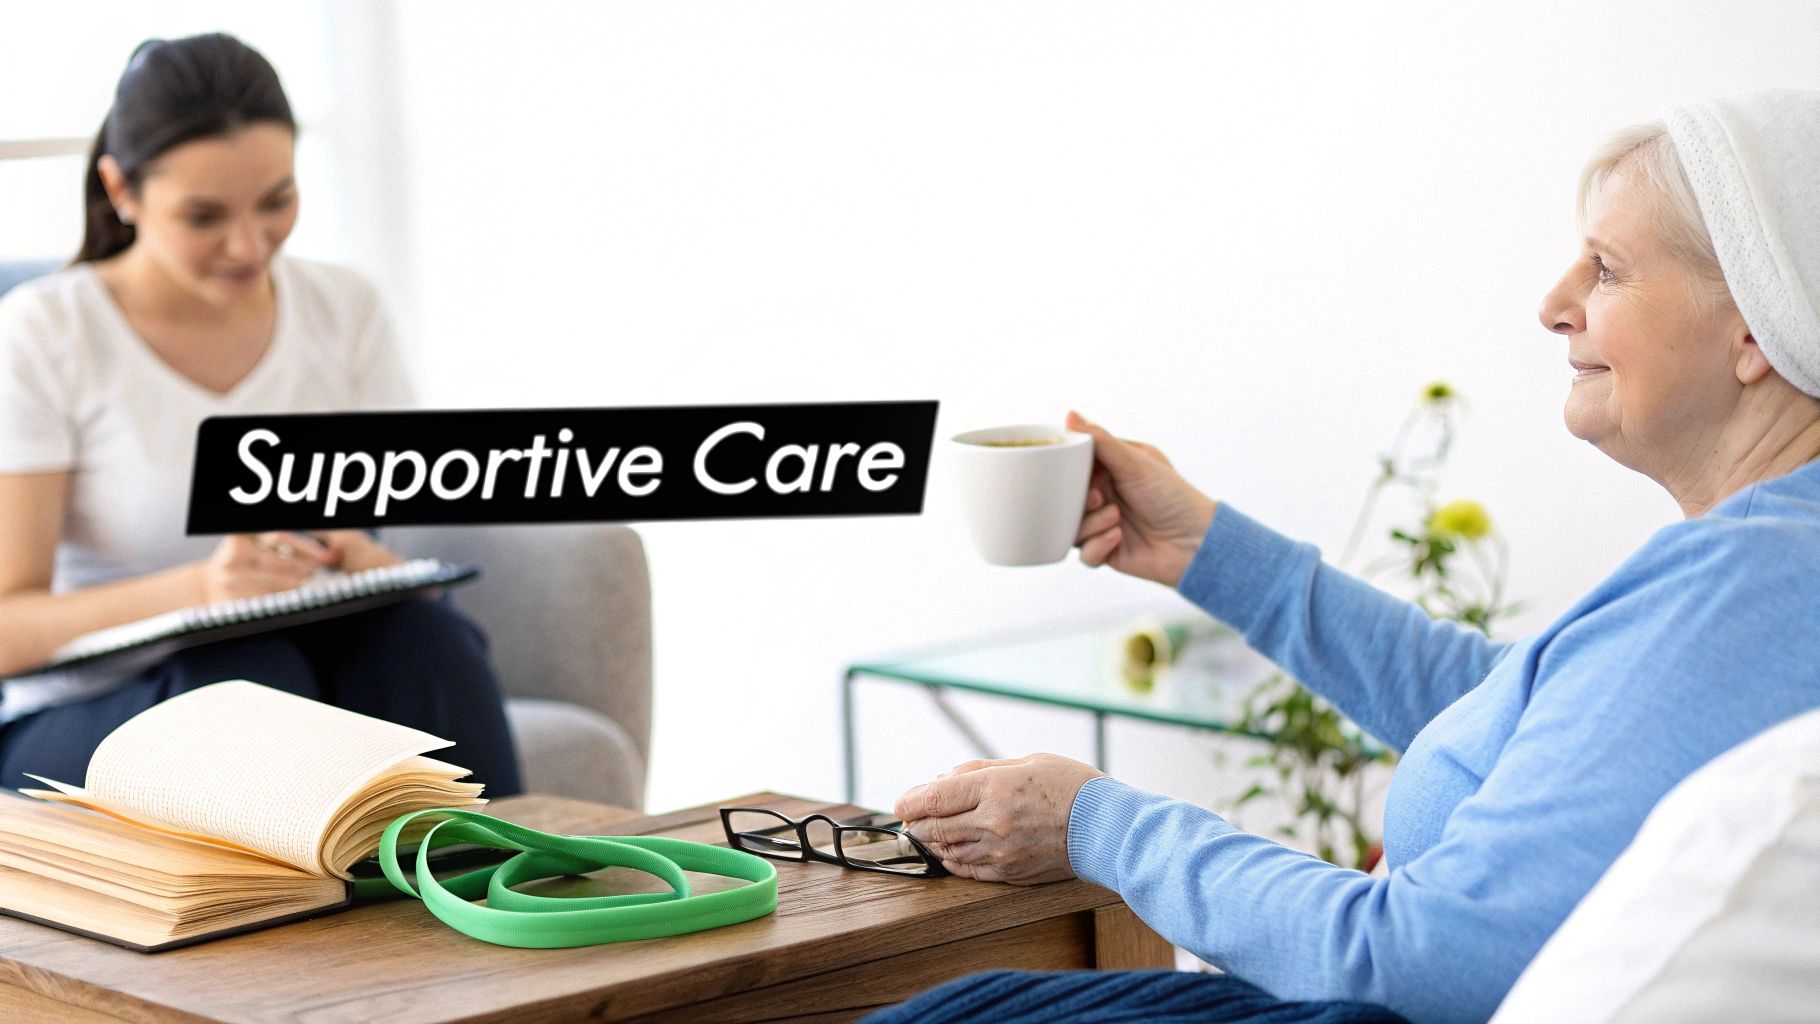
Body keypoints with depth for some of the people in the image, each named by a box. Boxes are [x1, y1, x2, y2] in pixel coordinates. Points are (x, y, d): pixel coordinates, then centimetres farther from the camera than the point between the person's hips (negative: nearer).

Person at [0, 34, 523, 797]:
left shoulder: (343, 310, 6)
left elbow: (388, 553, 6)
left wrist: (365, 560, -20)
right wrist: (196, 586, -31)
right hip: (90, 713, -3)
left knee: (422, 636, -29)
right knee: (244, 676, -35)